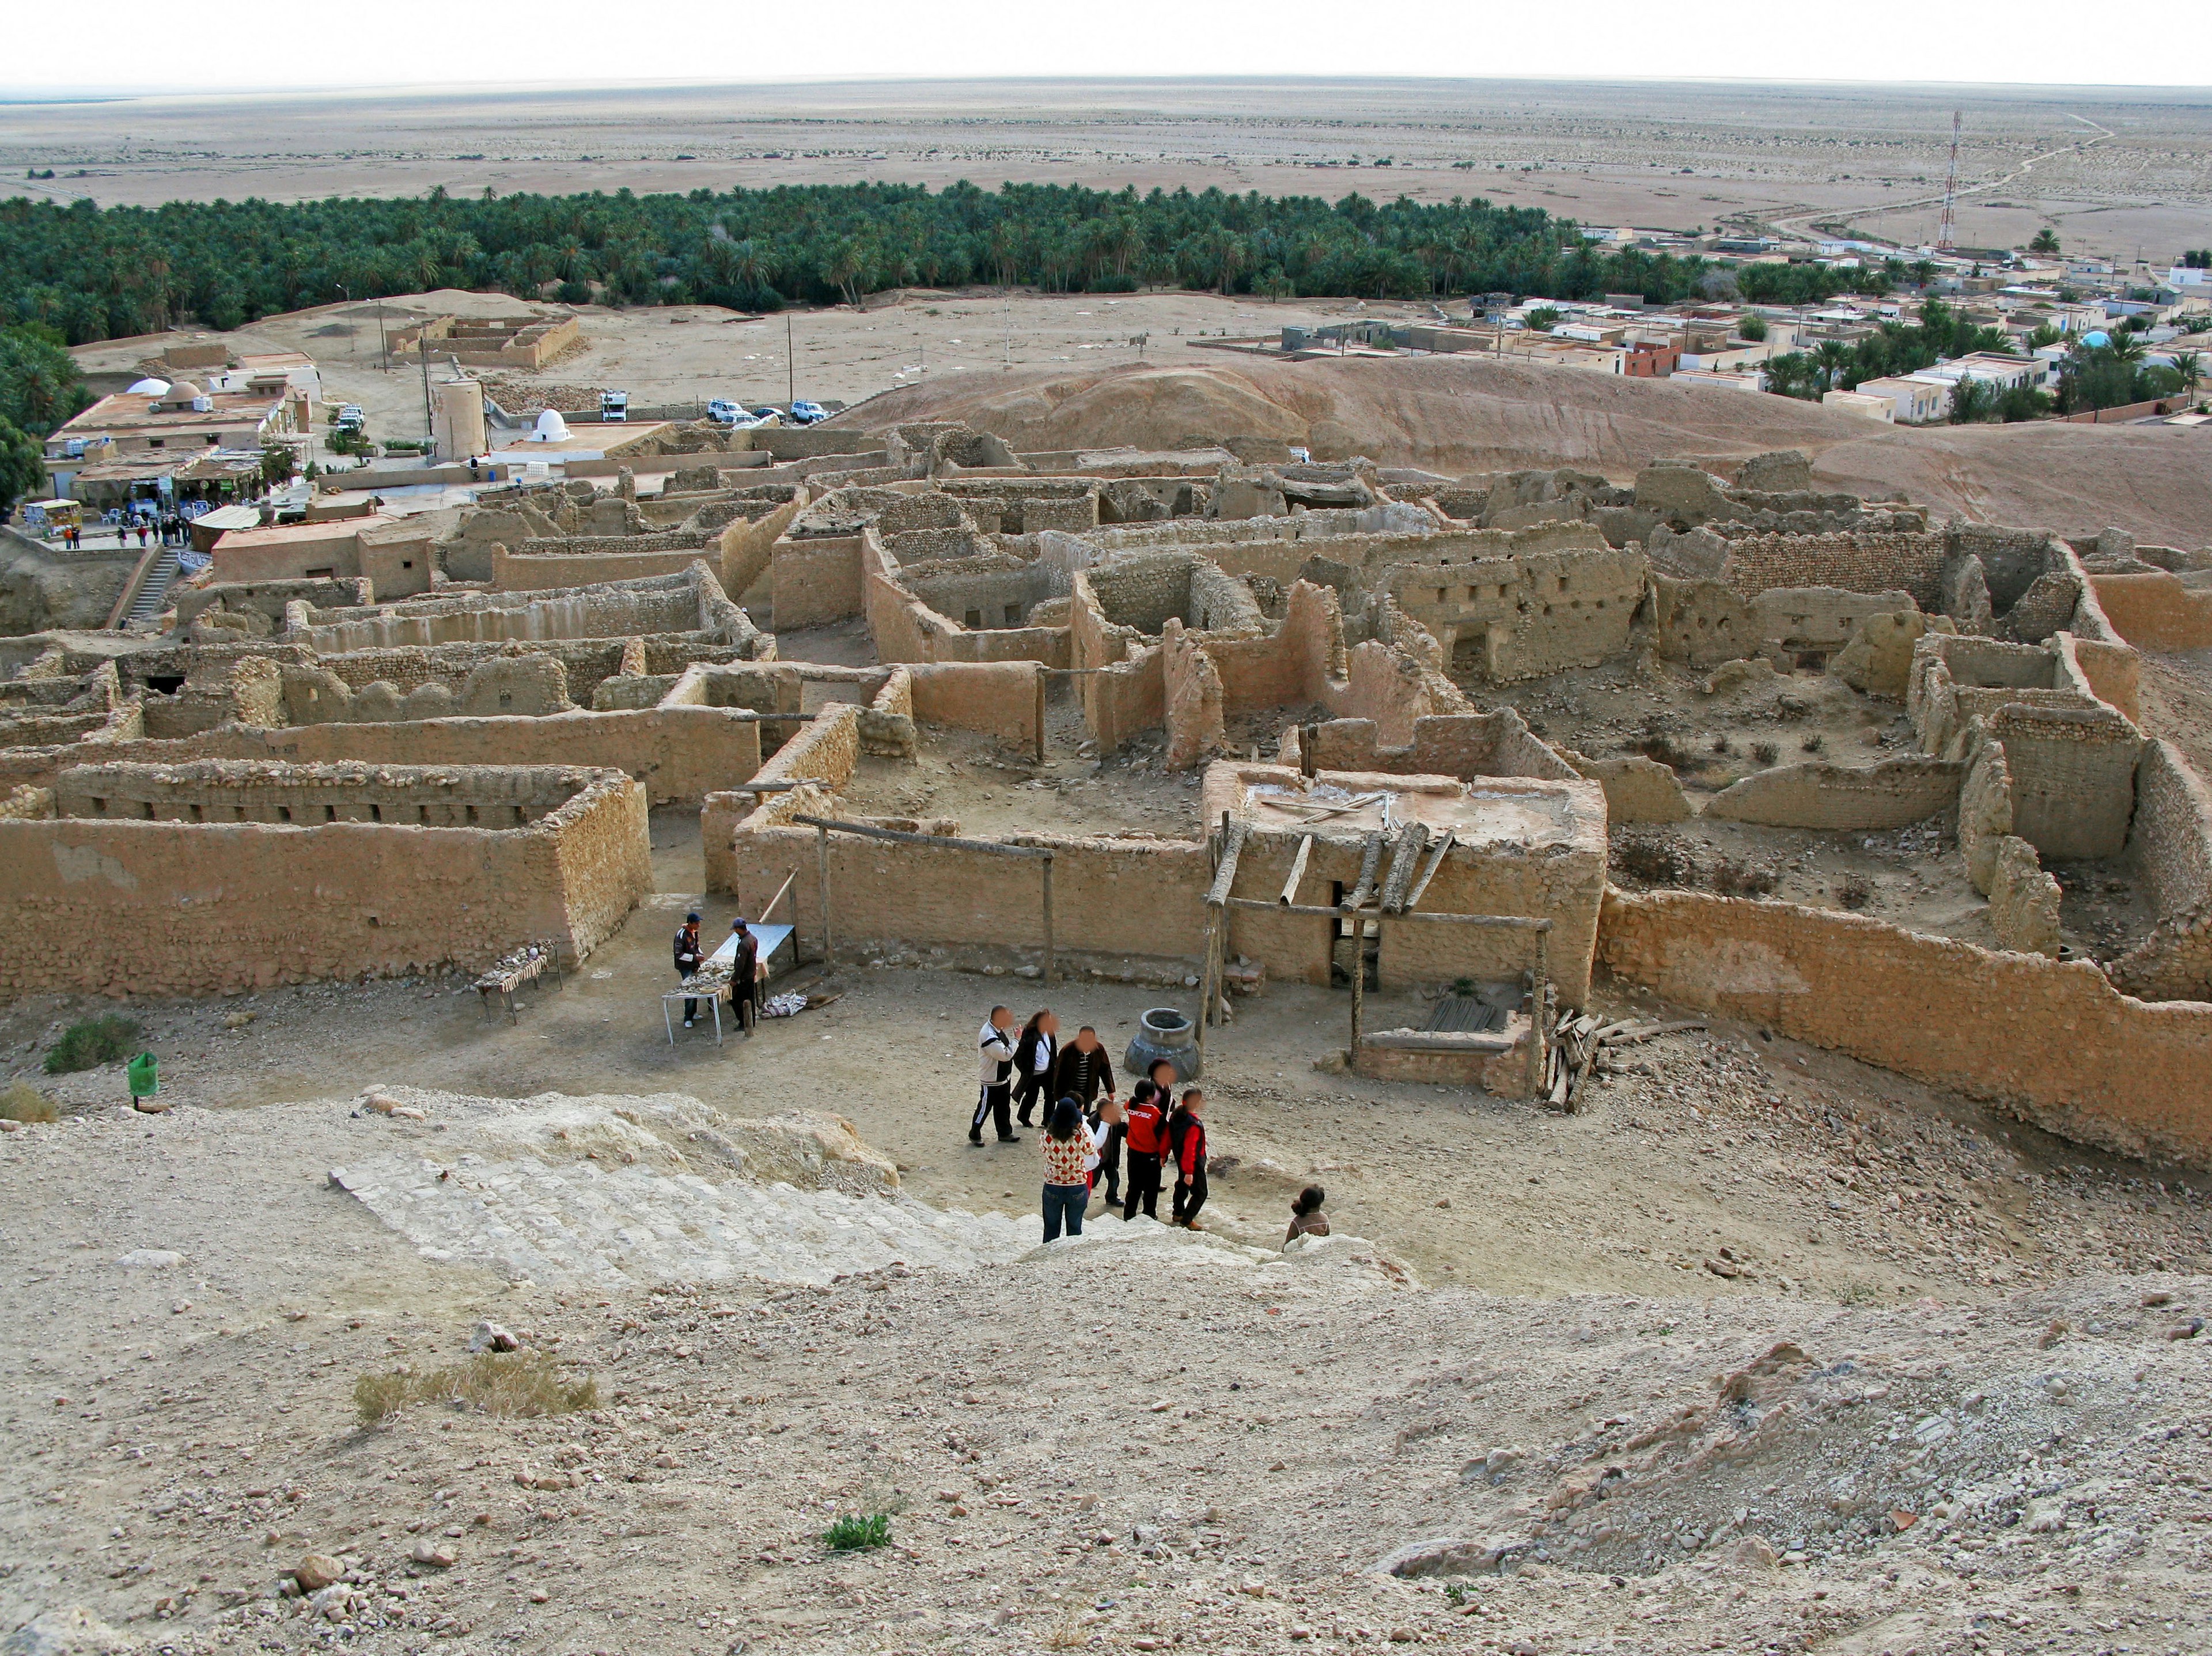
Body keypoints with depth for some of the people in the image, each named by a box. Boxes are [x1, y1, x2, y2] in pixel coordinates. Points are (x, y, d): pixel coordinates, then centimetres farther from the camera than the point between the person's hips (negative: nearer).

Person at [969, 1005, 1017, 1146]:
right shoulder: (989, 1037, -33)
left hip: (1004, 1077, 9)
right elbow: (1006, 1055, -33)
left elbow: (1006, 1043, 13)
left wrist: (1010, 1027, -1)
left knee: (1003, 1107, 21)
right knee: (985, 1107, 6)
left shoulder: (998, 1029, -1)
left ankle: (1005, 1133, 35)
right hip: (991, 1081, -9)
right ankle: (974, 1135, 22)